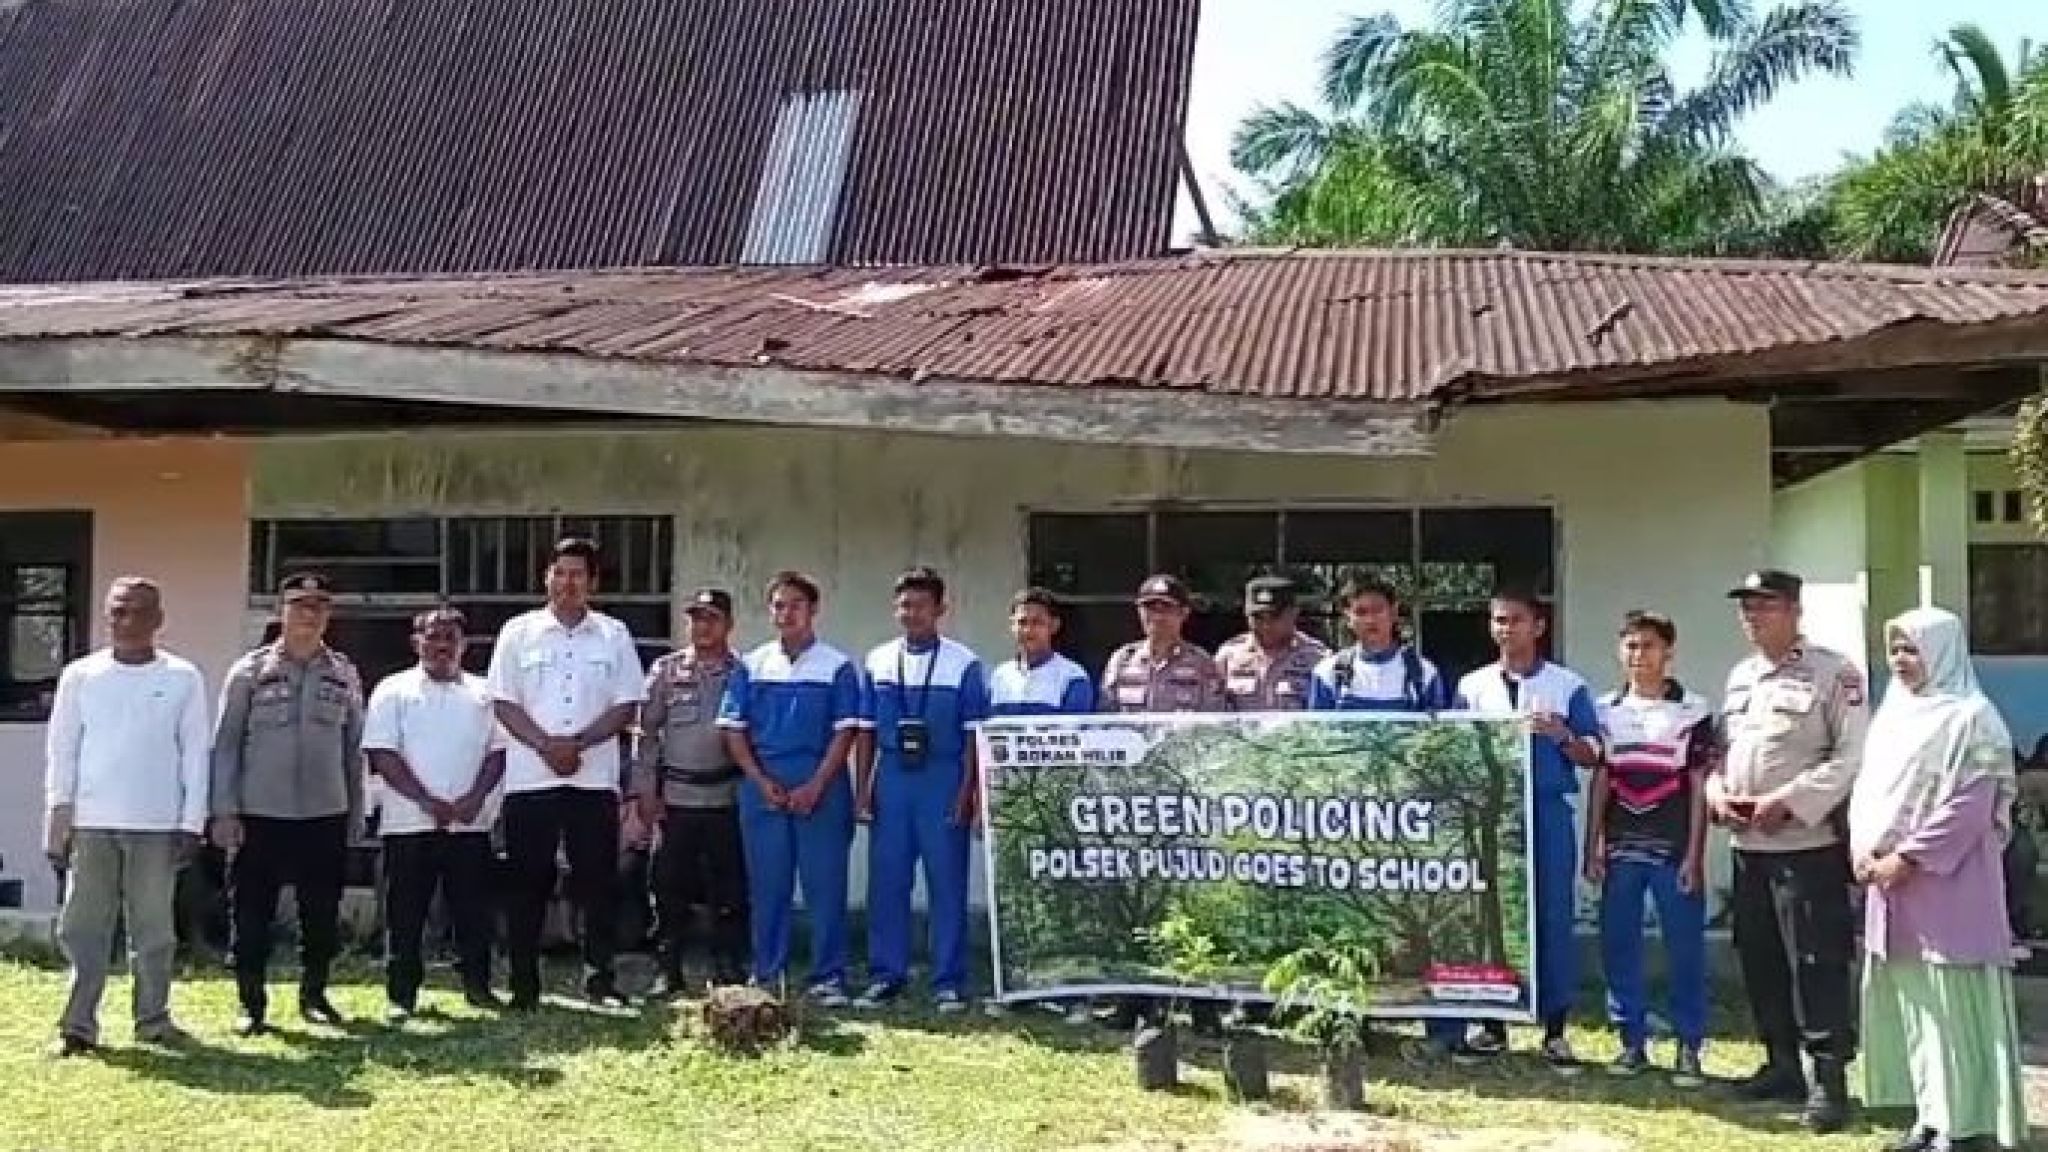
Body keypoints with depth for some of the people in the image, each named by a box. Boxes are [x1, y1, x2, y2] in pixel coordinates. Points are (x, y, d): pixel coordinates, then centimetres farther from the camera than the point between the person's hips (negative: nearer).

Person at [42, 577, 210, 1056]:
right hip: (91, 822, 1)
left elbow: (195, 753, 2)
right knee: (83, 927, 2)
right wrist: (58, 821, -1)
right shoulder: (80, 675, 4)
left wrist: (192, 823, -4)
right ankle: (79, 1024, 8)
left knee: (154, 927, 6)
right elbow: (61, 751, 5)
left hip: (157, 824, -1)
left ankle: (153, 1018, 15)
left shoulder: (183, 678, 2)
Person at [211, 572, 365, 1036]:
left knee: (322, 916, 9)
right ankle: (252, 1005, 15)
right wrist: (224, 812, -7)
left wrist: (355, 815, 9)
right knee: (252, 916, 3)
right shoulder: (250, 671, -1)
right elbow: (226, 744, -1)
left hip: (326, 816, 2)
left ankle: (313, 995, 25)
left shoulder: (344, 675, 6)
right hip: (260, 816, -2)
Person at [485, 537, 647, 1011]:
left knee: (599, 882, 2)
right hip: (529, 780, 0)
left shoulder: (615, 635, 6)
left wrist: (577, 742, -11)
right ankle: (524, 985, 12)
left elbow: (626, 706, 2)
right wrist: (546, 744, -13)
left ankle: (599, 977, 11)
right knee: (528, 885, 4)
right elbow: (503, 703, 0)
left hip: (595, 780, 1)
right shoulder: (519, 632, 5)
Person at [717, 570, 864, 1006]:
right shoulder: (751, 666, 9)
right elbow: (733, 730, 6)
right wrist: (763, 783, -6)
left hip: (821, 788, -2)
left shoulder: (838, 667, 1)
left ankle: (828, 977, 6)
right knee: (767, 886, 7)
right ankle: (766, 975, 16)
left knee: (825, 885, 0)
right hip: (763, 786, 2)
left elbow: (845, 732, -3)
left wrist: (814, 787, -12)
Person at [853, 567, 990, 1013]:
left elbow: (974, 734, -3)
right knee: (886, 880, 6)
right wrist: (863, 787, 5)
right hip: (890, 779, 3)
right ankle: (886, 975, 16)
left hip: (944, 780, -3)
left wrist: (966, 792, -8)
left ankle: (948, 982, 9)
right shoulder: (878, 661, 8)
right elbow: (866, 730, 10)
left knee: (947, 884, 2)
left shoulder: (964, 664, -3)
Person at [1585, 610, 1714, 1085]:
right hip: (1620, 850, 3)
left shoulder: (1693, 710, 0)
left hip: (1674, 850, -3)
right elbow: (1600, 782, 11)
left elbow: (1699, 787, -1)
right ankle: (1633, 1041, 16)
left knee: (1685, 950, 0)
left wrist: (1694, 855, -6)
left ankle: (1688, 1047, 11)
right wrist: (1592, 848, 5)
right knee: (1618, 947, 5)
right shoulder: (1607, 709, 9)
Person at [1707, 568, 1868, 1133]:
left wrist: (1788, 800, -19)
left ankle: (1829, 1078, 3)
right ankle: (1781, 1065, 25)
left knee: (1816, 962, -5)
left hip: (1807, 842, -7)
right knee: (1760, 959, 12)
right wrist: (1717, 793, 0)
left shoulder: (1834, 672, -7)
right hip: (1748, 843, 7)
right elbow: (1721, 750, 20)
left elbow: (1853, 756, -14)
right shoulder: (1739, 677, 15)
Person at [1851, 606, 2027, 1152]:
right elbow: (1866, 788, 15)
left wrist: (1908, 857, -17)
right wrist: (1863, 849, -1)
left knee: (1952, 1002, -5)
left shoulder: (1972, 717, -9)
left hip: (1948, 882, -8)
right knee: (1908, 1002, 10)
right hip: (1891, 881, 8)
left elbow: (1969, 806, -15)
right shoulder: (1890, 714, 14)